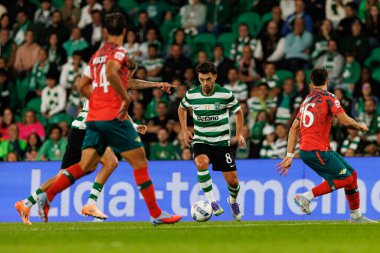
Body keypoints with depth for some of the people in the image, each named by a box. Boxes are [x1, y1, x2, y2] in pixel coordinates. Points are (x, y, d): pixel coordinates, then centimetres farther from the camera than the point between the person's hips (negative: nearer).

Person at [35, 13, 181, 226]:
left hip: (94, 118, 7)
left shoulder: (97, 55, 18)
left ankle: (48, 196, -11)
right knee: (140, 162, 1)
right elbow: (111, 73, -25)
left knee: (86, 166, 4)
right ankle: (156, 214, 1)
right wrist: (126, 98, -19)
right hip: (114, 118, -7)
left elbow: (83, 86, 22)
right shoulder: (119, 52, -5)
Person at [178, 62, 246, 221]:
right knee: (201, 164, -34)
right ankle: (211, 201, -22)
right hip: (200, 141, 0)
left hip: (222, 142, 0)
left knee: (232, 180, -2)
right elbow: (182, 108, 17)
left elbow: (238, 112, 8)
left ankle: (233, 201, 33)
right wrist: (184, 131, 9)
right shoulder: (191, 95, -6)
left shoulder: (226, 94, -9)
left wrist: (239, 134, -1)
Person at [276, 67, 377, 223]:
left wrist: (290, 155, 15)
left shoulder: (307, 100, 19)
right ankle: (306, 197, -14)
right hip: (316, 150, -8)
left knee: (351, 174, 13)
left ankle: (356, 215, 18)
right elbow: (346, 121, -12)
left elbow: (294, 128, 16)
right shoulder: (327, 97, -5)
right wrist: (361, 127, 9)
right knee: (345, 178, -10)